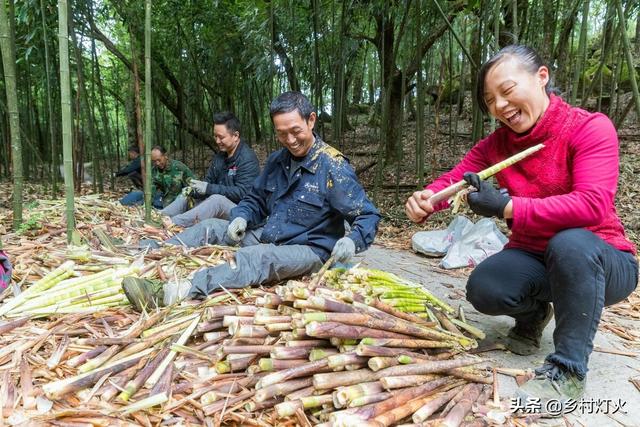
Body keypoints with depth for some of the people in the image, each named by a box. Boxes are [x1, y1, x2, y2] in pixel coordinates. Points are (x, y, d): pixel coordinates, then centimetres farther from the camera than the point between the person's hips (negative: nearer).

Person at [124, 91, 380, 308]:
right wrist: (241, 218, -5)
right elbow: (256, 199, 17)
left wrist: (353, 241, -35)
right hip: (266, 238, 8)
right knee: (211, 228, 1)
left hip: (308, 250, -8)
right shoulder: (277, 160, 7)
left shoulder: (333, 167, -14)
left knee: (256, 258, -35)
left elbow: (368, 216, -14)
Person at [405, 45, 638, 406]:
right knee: (483, 288, -25)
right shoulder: (497, 143, -2)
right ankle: (534, 312, 13)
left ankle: (569, 370, -21)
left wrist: (507, 207, -39)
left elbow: (592, 205, -31)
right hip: (532, 258, 4)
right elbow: (453, 179, -5)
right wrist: (424, 200, -29)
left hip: (599, 261, -4)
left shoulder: (591, 128, -17)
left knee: (571, 243, -38)